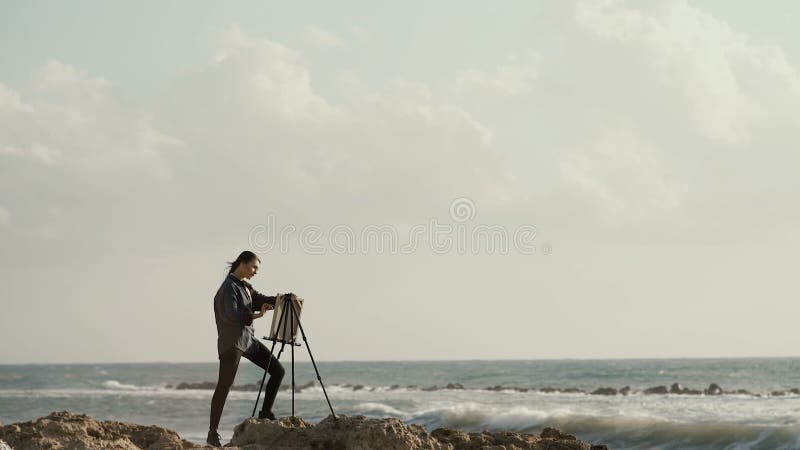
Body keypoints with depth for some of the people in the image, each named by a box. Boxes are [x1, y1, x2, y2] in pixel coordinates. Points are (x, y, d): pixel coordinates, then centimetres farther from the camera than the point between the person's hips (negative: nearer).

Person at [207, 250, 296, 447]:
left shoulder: (245, 286, 15)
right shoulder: (229, 287, -13)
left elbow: (261, 299, 13)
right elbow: (232, 315, -21)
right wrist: (256, 315, -12)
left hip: (248, 339, 9)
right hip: (232, 342, -9)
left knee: (278, 370, 6)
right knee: (224, 386, -8)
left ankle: (265, 413, 14)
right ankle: (212, 433, -6)